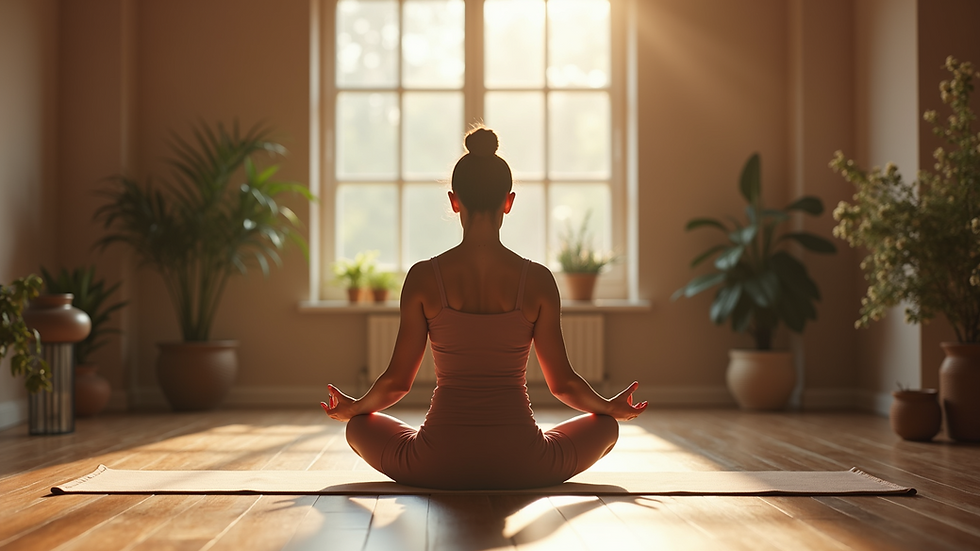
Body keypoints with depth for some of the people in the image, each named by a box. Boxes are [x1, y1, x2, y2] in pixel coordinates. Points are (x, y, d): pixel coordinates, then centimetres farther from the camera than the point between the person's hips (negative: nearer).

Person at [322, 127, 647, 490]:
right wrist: (611, 408, 21)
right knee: (605, 425, 28)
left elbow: (397, 380, 0)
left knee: (359, 426, 30)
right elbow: (562, 382, 1)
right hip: (522, 466, 0)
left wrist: (352, 408, 22)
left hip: (438, 466, 0)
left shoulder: (423, 278, -7)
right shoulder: (537, 280, -6)